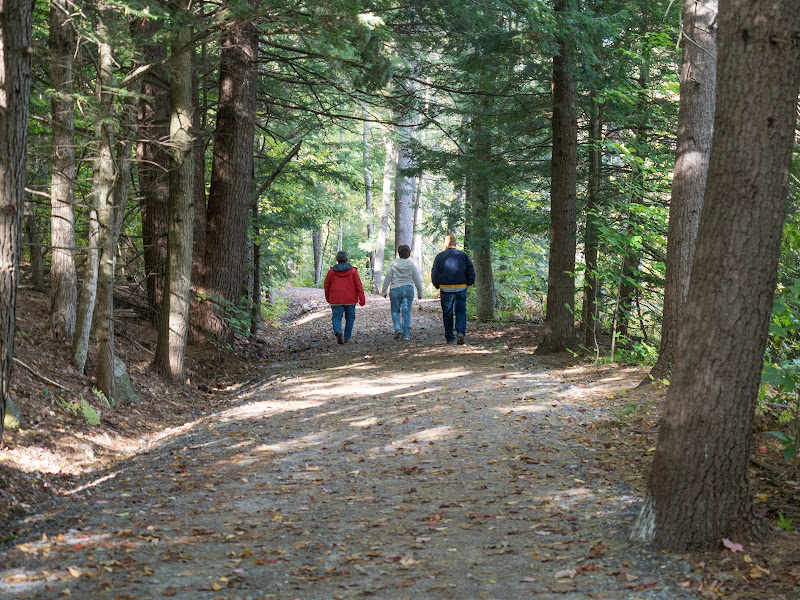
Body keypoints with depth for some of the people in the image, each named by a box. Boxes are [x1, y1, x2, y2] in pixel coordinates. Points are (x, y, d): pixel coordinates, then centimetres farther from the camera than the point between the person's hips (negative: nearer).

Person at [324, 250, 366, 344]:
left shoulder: (332, 271, 1)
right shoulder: (352, 270, -1)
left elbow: (327, 285, 8)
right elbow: (358, 285, -5)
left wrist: (328, 298, 22)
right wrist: (362, 298, -4)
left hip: (336, 300, 0)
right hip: (350, 300, 0)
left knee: (336, 317, 0)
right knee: (349, 319, 13)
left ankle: (338, 332, -27)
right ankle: (347, 338, 15)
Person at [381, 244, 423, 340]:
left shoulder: (393, 264, -3)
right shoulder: (411, 265, 1)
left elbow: (387, 278, -3)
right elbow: (417, 280, 5)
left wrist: (384, 291, 5)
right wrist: (420, 293, 14)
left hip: (396, 289, -1)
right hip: (408, 289, 1)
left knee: (395, 310, 13)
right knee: (406, 312, 5)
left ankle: (398, 328, -7)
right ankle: (406, 335, 4)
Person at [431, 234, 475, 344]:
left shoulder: (440, 257, 2)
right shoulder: (463, 256, 5)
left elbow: (434, 275, 2)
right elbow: (471, 273, 4)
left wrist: (438, 286, 15)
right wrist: (466, 284, 15)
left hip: (446, 290, 0)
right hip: (461, 289, 0)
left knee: (447, 314, 8)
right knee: (461, 312, 6)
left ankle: (450, 338, 10)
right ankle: (460, 332, -17)